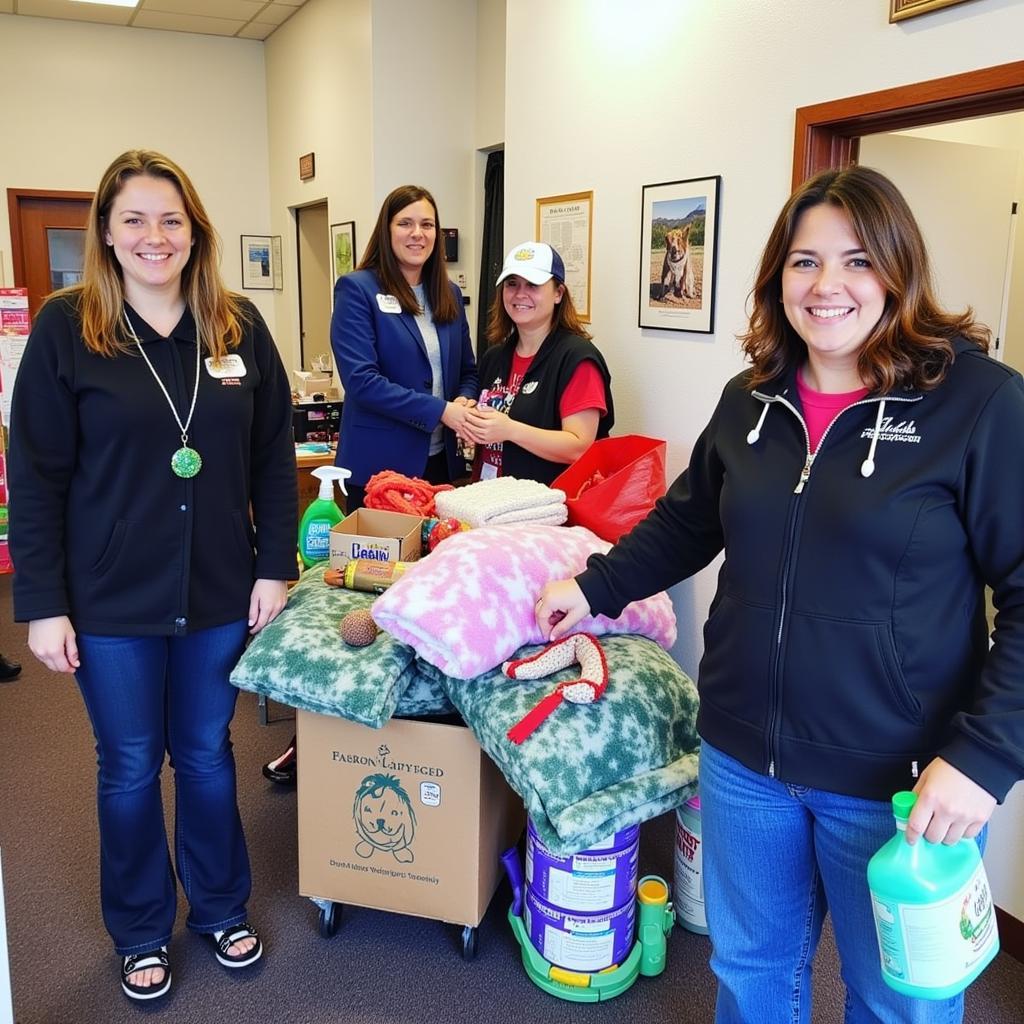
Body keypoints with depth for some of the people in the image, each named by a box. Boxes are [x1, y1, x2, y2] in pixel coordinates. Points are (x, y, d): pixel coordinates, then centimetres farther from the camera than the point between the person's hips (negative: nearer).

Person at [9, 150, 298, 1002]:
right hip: (110, 599, -2)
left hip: (218, 589, 2)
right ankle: (142, 931, 35)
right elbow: (36, 476, -7)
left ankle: (221, 908, 39)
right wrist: (42, 602, -9)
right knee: (130, 767, 13)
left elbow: (274, 457, 3)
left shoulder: (239, 325, 0)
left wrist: (276, 564, -1)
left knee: (207, 753, 17)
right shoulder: (65, 327, -7)